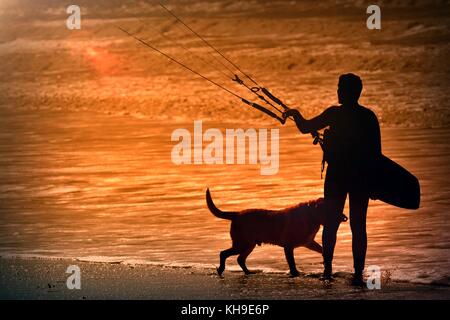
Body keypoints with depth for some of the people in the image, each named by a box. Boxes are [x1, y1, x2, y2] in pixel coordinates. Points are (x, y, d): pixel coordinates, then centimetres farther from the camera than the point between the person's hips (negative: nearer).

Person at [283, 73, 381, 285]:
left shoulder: (335, 114, -8)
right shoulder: (369, 117, 2)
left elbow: (306, 128, -3)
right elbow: (376, 151, 4)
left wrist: (295, 114, 16)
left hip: (337, 175, -2)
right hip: (361, 178, 2)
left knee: (331, 223, 10)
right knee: (358, 226, 4)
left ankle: (328, 268, 9)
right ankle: (358, 273, -1)